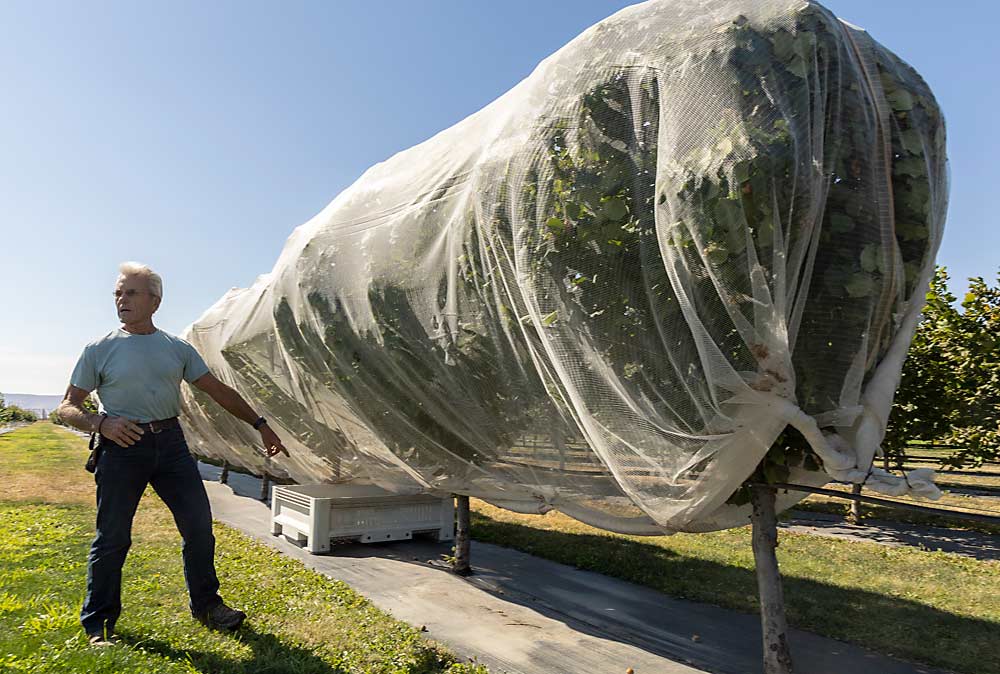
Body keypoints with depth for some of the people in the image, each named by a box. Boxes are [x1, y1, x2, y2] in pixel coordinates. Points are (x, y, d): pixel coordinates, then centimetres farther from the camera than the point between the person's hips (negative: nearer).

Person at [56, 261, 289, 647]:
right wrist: (100, 422, -20)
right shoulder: (99, 351, 1)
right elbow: (66, 408, 2)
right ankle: (98, 624, 23)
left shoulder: (177, 349, 7)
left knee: (199, 524, 4)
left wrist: (260, 425, 5)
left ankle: (206, 605, 22)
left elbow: (219, 391, 9)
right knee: (112, 538, 4)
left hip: (170, 442, 3)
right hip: (122, 446, -3)